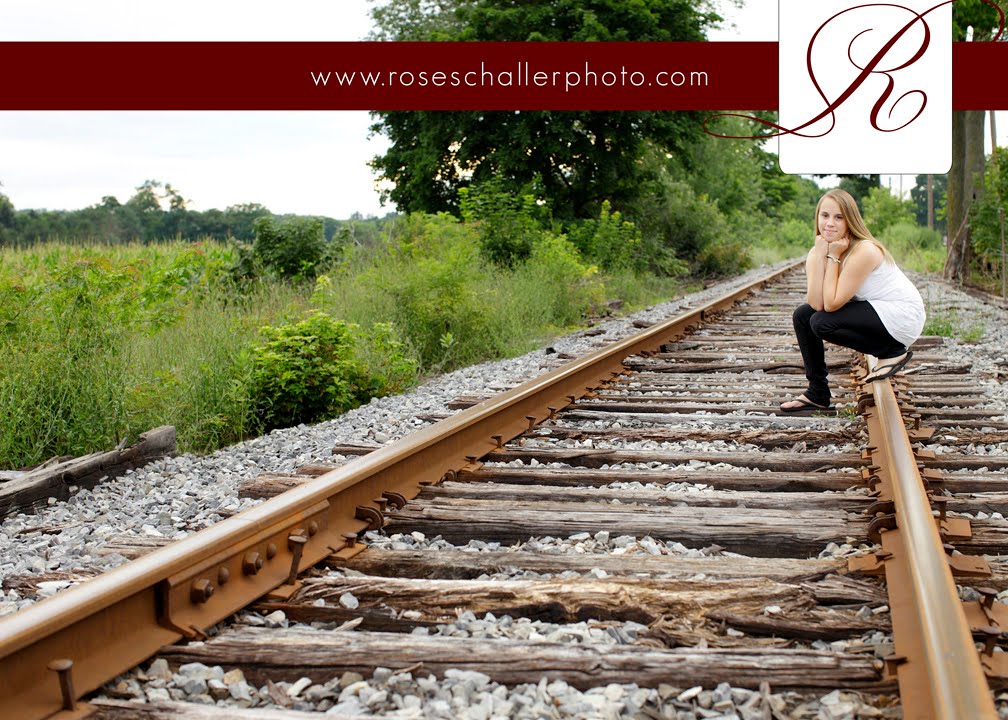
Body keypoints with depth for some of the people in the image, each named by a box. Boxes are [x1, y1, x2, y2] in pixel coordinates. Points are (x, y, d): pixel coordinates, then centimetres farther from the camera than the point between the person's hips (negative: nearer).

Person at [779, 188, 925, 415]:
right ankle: (817, 394, 7)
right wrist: (819, 256, -21)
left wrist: (833, 257, -22)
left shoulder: (864, 251, -24)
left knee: (822, 323, -21)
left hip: (902, 317, -8)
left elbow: (831, 303, -27)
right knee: (803, 315, 0)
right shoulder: (817, 252, -3)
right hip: (872, 310, 8)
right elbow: (816, 303, -18)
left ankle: (893, 352, -3)